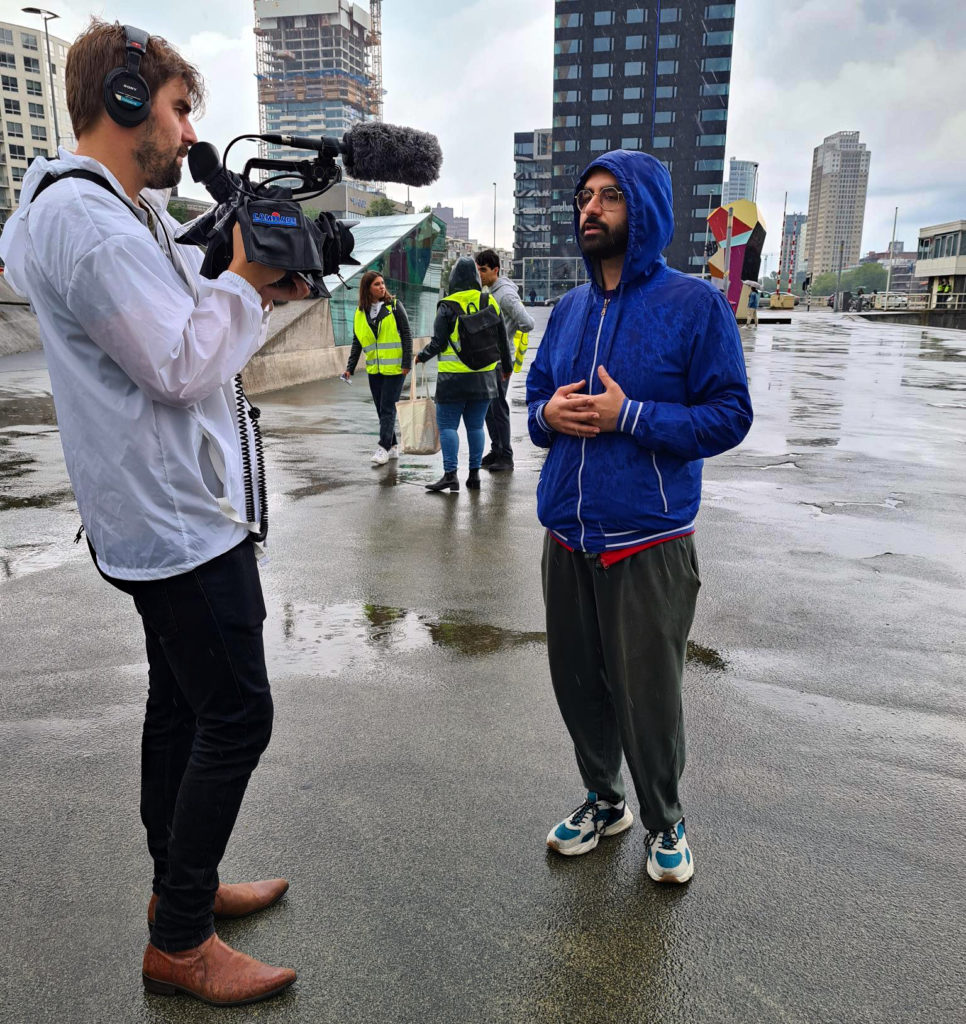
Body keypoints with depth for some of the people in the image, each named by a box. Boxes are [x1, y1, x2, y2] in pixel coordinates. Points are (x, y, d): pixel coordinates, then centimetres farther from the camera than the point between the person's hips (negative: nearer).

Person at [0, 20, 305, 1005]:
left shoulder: (118, 211, 16)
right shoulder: (84, 217, -17)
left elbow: (182, 330, 18)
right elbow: (181, 368, -22)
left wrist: (256, 290, 4)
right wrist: (245, 279, -8)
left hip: (169, 509, 11)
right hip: (176, 517, -11)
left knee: (181, 703, 18)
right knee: (236, 715, -3)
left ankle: (181, 886, 35)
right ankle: (179, 943, 14)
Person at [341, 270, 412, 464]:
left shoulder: (394, 306, -3)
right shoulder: (361, 312, 9)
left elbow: (407, 334, -5)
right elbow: (357, 342, 13)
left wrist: (407, 362, -11)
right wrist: (350, 368, 6)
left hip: (394, 367, -5)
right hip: (374, 368, 5)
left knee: (387, 407, -8)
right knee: (381, 409, 9)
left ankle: (384, 447, -5)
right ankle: (393, 447, 19)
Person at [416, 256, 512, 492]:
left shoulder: (448, 306, -8)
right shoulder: (490, 302, 4)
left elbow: (438, 343, -8)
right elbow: (502, 340, 11)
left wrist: (422, 356, 12)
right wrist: (507, 367, 26)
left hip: (453, 378, -4)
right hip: (483, 377, 4)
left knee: (447, 424, 2)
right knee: (475, 425, 11)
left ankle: (450, 474, -5)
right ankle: (474, 474, 12)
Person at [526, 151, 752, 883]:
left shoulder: (695, 304, -6)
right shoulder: (569, 309, 10)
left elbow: (729, 415, -10)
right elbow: (536, 398, 17)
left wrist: (629, 417, -20)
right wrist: (547, 414, -7)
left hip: (649, 542, -5)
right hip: (568, 537, 5)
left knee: (648, 695, 5)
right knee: (577, 682, 15)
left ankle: (665, 823, 32)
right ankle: (603, 801, 40)